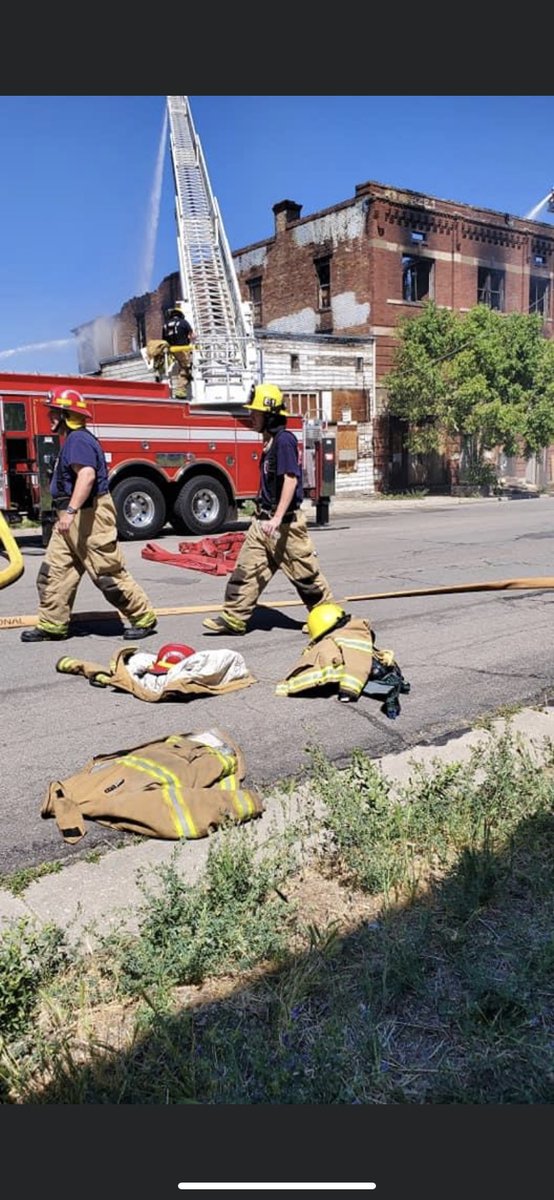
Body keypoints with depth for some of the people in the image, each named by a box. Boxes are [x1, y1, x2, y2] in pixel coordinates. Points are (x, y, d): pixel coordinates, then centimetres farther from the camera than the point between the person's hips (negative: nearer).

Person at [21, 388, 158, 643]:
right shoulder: (72, 440, 19)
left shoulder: (78, 440, -15)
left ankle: (144, 618, 6)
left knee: (109, 574, -5)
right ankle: (52, 625, 12)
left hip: (90, 516, -11)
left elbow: (87, 475, -31)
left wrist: (70, 510, -36)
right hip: (73, 519, 11)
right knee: (53, 572, 7)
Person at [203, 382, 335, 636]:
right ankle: (233, 618, 10)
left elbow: (291, 480, -23)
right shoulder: (271, 441, 13)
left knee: (304, 572, 2)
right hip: (264, 520, 9)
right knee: (246, 569, 6)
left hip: (285, 522, -9)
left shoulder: (284, 440, -15)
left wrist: (277, 518, -28)